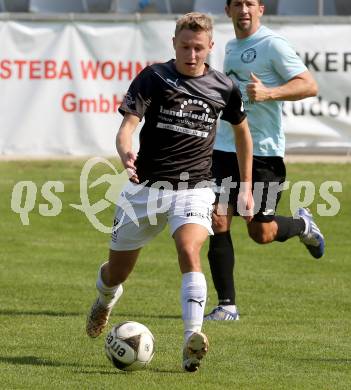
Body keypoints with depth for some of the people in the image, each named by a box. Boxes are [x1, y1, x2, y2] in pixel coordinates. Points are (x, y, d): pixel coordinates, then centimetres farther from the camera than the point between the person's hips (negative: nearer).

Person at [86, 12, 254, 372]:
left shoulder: (223, 88, 2)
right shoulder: (153, 78, -5)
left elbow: (242, 131, 20)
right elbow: (127, 126, -15)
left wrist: (246, 187, 19)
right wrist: (126, 155, -38)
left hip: (194, 188, 0)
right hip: (146, 187, 0)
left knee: (189, 251, -30)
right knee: (116, 273, 12)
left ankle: (193, 341, -37)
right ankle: (105, 300, 50)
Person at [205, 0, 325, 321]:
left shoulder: (273, 45, -9)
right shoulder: (231, 47, 14)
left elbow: (309, 86, -14)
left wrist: (268, 93, -26)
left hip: (263, 152, -6)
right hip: (224, 149, 6)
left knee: (261, 233, 0)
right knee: (218, 222, -6)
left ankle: (301, 224, 34)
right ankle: (227, 305, 2)